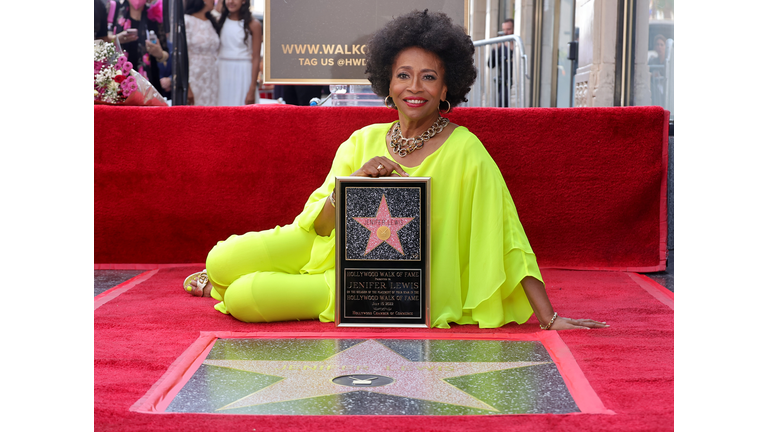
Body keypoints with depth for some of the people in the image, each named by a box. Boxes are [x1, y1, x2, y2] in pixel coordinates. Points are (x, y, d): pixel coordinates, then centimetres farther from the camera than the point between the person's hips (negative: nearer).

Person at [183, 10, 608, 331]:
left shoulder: (464, 152, -16)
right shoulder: (363, 141, -2)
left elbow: (506, 235, -17)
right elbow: (317, 224, -6)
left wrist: (548, 317, -20)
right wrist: (354, 181, -26)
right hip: (334, 247, 4)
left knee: (245, 300, -18)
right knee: (221, 260, -11)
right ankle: (220, 280, 27)